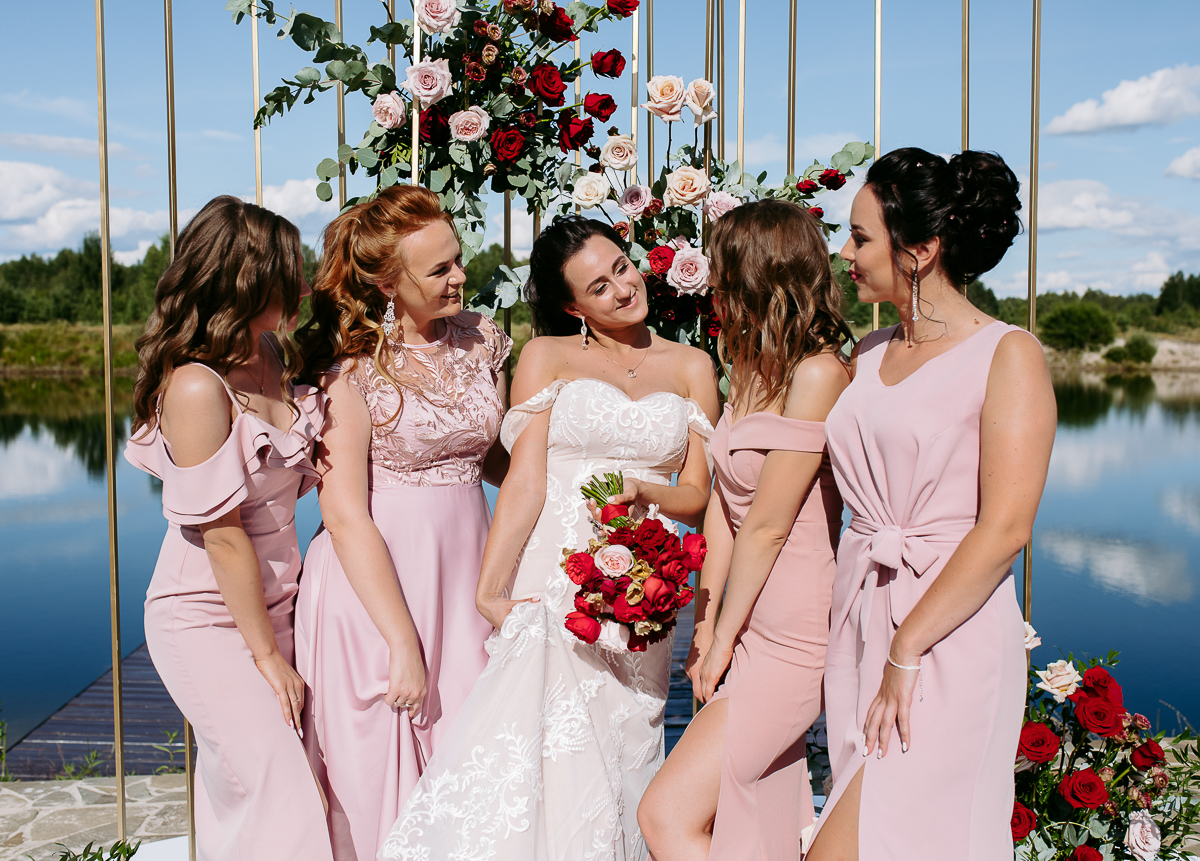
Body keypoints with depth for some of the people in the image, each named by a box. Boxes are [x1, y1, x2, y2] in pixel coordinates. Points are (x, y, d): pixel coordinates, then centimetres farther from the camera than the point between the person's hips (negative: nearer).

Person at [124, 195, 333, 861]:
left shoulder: (268, 352, 2)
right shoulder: (196, 388, -23)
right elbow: (223, 536, -20)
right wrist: (266, 655, -12)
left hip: (270, 603, 7)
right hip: (207, 622, -7)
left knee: (231, 789, 16)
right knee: (278, 795, -3)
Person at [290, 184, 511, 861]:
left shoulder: (481, 340, 6)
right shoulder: (351, 364, -11)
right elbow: (345, 516, -14)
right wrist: (404, 644, -16)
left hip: (464, 583, 5)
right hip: (374, 588, -5)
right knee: (382, 788, 6)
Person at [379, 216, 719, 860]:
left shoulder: (691, 366, 14)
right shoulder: (548, 356, 8)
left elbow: (697, 494, 10)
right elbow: (524, 484, -1)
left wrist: (642, 493, -12)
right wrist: (489, 588, -12)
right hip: (551, 583, -2)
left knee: (616, 762, 0)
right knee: (530, 759, -16)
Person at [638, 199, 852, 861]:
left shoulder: (818, 374, -20)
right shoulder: (750, 367, 9)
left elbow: (767, 528, -17)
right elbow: (723, 504, 8)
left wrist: (723, 639, -6)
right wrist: (705, 628, 6)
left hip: (793, 639, -9)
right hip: (754, 628, 9)